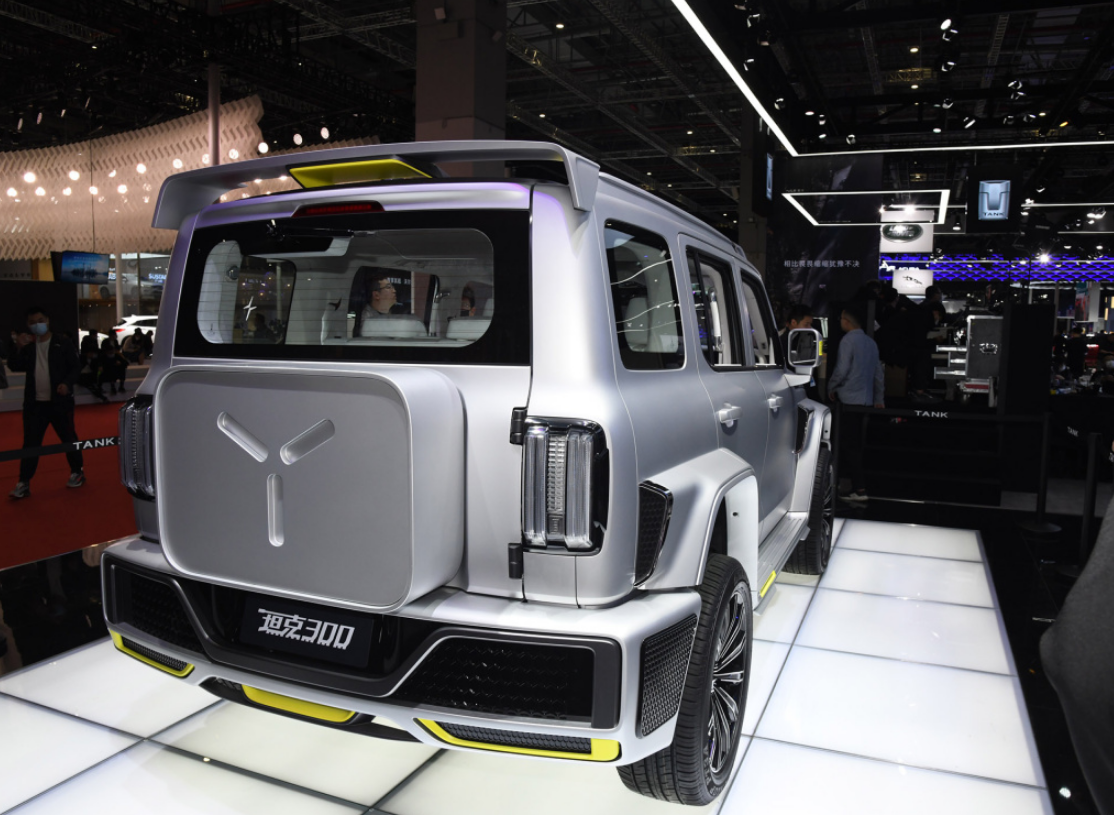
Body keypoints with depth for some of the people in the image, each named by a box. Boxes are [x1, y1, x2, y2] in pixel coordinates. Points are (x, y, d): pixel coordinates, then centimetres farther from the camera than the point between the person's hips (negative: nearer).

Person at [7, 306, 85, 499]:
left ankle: (77, 471, 24)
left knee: (68, 438, 8)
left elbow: (74, 367, -4)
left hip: (59, 401, -3)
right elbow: (14, 366, 1)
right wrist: (21, 349, -13)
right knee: (30, 442, 3)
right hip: (34, 403, 3)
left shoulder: (62, 344, -2)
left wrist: (67, 383, -21)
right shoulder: (27, 346, 9)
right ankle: (24, 483, 5)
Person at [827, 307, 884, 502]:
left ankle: (859, 489, -7)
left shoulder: (848, 340, -10)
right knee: (856, 445, 12)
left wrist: (831, 387, 3)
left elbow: (842, 370, -14)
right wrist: (879, 399, 24)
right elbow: (879, 373, 17)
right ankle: (858, 484, 14)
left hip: (849, 399, -8)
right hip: (865, 400, 8)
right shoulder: (870, 342, 14)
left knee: (847, 445, -5)